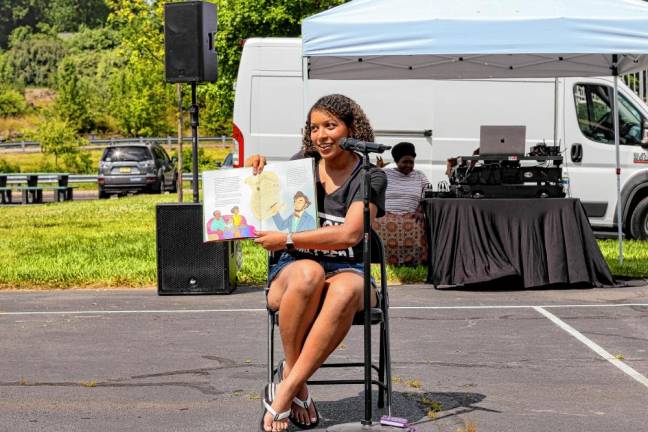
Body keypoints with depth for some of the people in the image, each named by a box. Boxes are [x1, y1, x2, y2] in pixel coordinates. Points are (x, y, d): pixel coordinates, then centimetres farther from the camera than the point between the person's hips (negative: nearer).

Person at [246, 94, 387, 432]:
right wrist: (257, 171, 5)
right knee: (309, 273, -38)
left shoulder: (370, 177, -2)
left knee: (346, 289, -40)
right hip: (292, 271, 1)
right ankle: (296, 385, -24)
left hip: (347, 271, -1)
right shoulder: (302, 164, 8)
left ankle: (283, 392, -35)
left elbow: (349, 234, -17)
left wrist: (288, 240, -19)